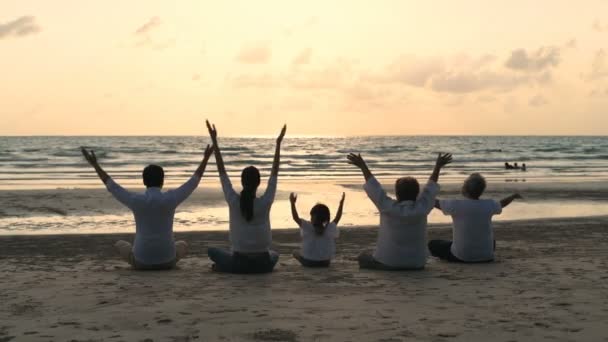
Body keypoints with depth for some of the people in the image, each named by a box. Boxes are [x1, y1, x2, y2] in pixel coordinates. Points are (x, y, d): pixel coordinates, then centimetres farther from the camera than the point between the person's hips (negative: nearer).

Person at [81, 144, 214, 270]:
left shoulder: (136, 200, -10)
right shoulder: (170, 198, -10)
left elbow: (111, 186, 5)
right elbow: (194, 181, 3)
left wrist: (95, 164, 15)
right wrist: (206, 158, 14)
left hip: (141, 261, 0)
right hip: (167, 260, 1)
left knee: (120, 244, 33)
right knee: (183, 245, 36)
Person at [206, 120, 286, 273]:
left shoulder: (234, 202, -12)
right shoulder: (265, 203, -11)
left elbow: (222, 171, -5)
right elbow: (274, 173, -1)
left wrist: (214, 141, -2)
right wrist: (278, 144, 3)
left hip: (239, 263, 0)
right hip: (263, 264, 0)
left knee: (212, 250, 29)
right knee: (274, 254, 38)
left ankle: (223, 266, 7)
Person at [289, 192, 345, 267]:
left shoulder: (307, 227, -14)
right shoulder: (331, 228, -10)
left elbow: (295, 217, -6)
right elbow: (337, 218, 5)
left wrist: (292, 203, -4)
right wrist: (341, 203, 12)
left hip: (307, 262, -2)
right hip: (325, 263, 2)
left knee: (295, 253, 28)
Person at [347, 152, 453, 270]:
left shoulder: (388, 207, -17)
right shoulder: (422, 208, -11)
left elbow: (373, 186, -7)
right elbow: (431, 186, 4)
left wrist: (363, 166, 3)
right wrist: (438, 166, 16)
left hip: (389, 261, -4)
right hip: (416, 264, 4)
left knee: (363, 257, 21)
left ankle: (384, 267, 0)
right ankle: (412, 265, 12)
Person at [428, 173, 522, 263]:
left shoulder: (456, 205, -18)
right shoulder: (489, 205, -8)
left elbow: (434, 202, -5)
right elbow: (501, 204, 15)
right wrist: (514, 196, 36)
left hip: (461, 256, -4)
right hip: (485, 257, 4)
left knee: (433, 244, 18)